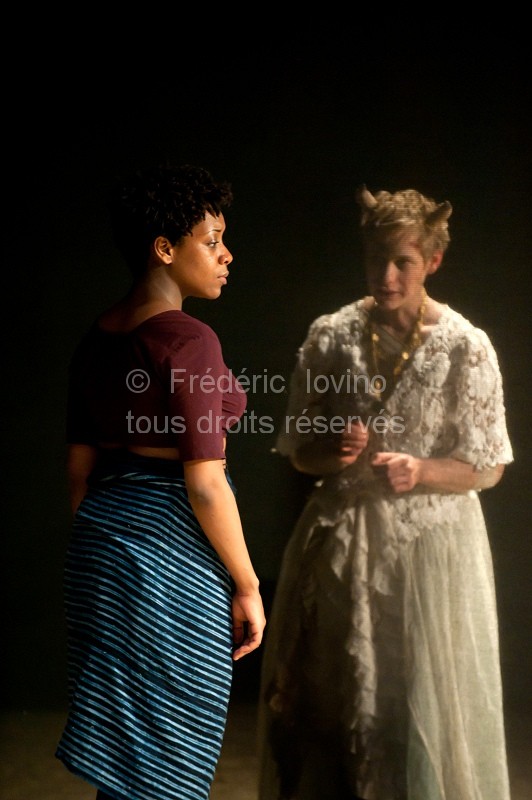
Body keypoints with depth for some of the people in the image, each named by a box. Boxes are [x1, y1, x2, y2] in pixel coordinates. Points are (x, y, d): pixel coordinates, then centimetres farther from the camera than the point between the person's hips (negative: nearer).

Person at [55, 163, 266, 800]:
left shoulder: (96, 338, 8)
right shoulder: (187, 339, -16)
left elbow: (79, 464, 13)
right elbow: (204, 484, -18)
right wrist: (247, 587, -10)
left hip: (100, 541, 8)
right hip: (174, 553, -8)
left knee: (117, 742, 18)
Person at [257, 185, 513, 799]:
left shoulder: (466, 347, -7)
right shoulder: (330, 337, 0)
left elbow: (488, 468, -3)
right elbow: (297, 450, 8)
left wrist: (421, 471, -19)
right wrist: (333, 452, -13)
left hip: (429, 543, -2)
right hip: (340, 542, 2)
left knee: (423, 702, 3)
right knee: (327, 698, 8)